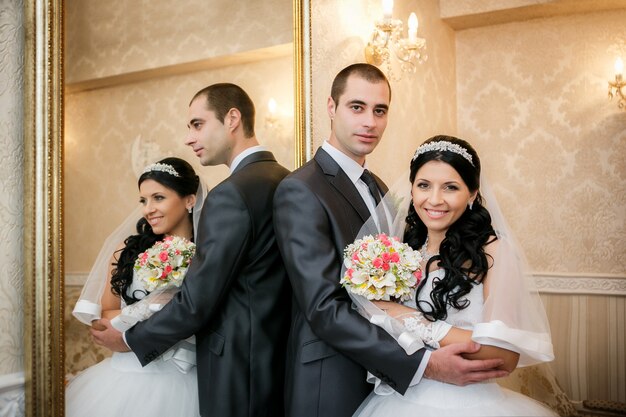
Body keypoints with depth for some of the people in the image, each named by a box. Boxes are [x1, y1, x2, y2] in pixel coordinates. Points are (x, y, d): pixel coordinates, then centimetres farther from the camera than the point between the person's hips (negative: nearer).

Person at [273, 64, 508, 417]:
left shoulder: (378, 188, 8)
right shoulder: (300, 191, -18)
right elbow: (326, 310, -24)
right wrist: (425, 365, -27)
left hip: (381, 381, 7)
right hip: (332, 388, -7)